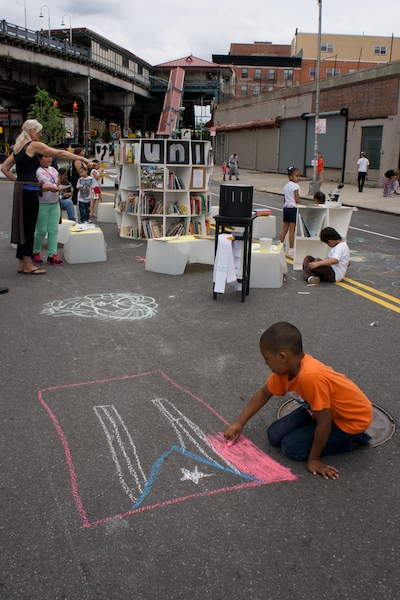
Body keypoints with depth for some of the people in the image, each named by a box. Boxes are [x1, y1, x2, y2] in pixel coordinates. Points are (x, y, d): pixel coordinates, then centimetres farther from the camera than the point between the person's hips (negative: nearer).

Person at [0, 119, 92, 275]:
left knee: (23, 226, 12)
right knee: (29, 227, -3)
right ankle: (28, 265, 3)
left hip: (20, 190, 8)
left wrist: (18, 180, 14)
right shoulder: (34, 145, -9)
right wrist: (83, 159, -12)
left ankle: (22, 263, 18)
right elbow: (59, 153, -14)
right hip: (29, 190, -8)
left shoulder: (18, 147, 16)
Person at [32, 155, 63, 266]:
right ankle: (35, 253, 16)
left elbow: (58, 184, 22)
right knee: (42, 230, -2)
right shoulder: (36, 171, -8)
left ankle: (52, 255, 3)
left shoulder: (53, 170, 14)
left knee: (54, 230, 1)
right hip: (42, 204, -6)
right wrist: (48, 188, -24)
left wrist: (59, 188, 3)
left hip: (55, 204, 6)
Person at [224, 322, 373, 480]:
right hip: (326, 409, 8)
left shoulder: (310, 377, -38)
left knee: (292, 447, -14)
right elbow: (264, 393, 5)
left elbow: (324, 423, -29)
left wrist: (314, 458, -15)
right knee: (275, 436, -3)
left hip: (352, 418, -7)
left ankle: (352, 441, -1)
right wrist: (239, 423, 2)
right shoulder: (285, 367, -12)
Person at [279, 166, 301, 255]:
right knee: (292, 229, -4)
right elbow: (297, 200, -14)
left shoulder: (286, 186, 12)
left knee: (285, 228, 14)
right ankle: (291, 249, 0)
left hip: (286, 207, 8)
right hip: (293, 208, -8)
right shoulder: (295, 186, -12)